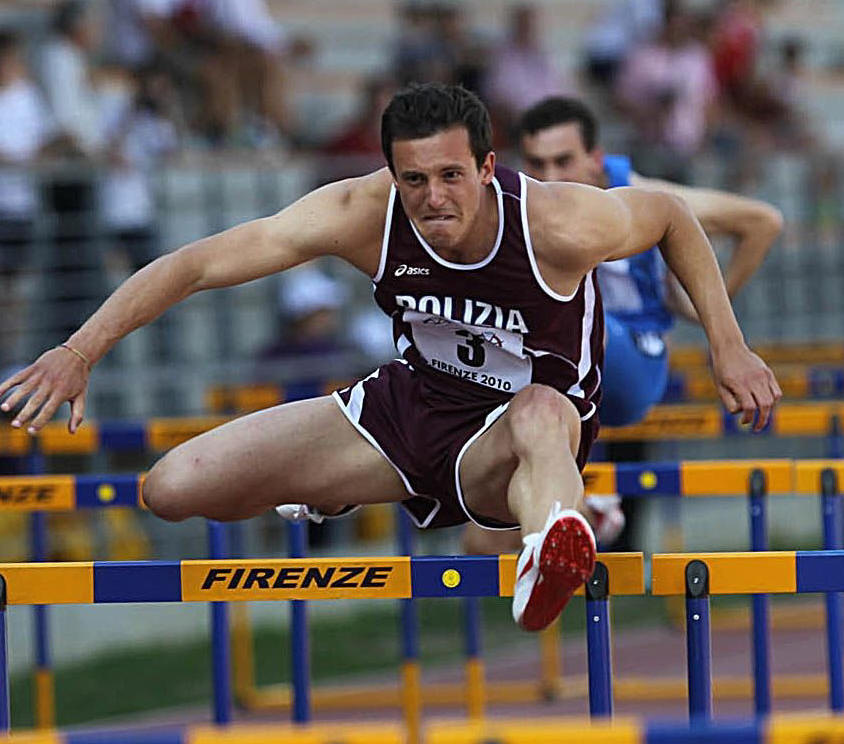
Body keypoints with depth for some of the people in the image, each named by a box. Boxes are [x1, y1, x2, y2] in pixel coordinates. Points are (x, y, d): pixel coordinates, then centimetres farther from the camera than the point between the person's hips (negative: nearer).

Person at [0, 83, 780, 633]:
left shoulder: (557, 224, -27)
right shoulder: (364, 215, -22)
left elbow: (670, 215, -5)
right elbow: (196, 263, -17)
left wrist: (728, 346, -8)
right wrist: (83, 349, -26)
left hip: (505, 449, -4)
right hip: (410, 405, 4)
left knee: (544, 412, -43)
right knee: (172, 491, -5)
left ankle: (551, 551, -76)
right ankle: (322, 499, 28)